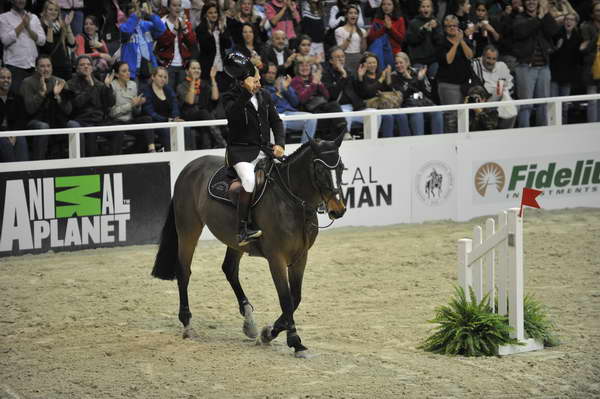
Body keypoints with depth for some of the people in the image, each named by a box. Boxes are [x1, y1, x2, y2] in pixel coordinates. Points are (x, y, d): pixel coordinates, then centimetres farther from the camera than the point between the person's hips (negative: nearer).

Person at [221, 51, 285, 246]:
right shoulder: (231, 97, -3)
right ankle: (243, 230, -32)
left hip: (264, 150, 6)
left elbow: (276, 122, 15)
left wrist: (280, 144, -1)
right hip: (240, 151, -6)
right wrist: (247, 92, -32)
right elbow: (232, 114, -26)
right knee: (249, 180, -31)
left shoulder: (264, 96, 14)